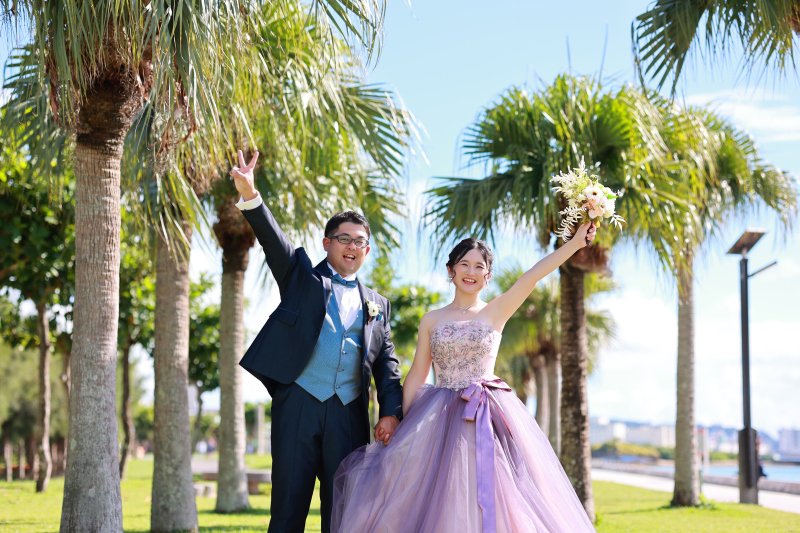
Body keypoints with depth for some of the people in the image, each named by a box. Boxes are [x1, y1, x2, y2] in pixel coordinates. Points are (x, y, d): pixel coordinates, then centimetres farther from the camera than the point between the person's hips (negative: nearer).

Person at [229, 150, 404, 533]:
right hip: (298, 402, -2)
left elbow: (386, 364, 13)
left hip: (349, 414, 3)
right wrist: (250, 197, -21)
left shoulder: (376, 305, 19)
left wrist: (391, 412, -2)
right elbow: (274, 242, -3)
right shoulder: (302, 277, 13)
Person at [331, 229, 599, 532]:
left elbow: (533, 275, -7)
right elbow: (416, 375, 9)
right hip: (441, 418, 1)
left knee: (489, 500, -5)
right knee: (440, 498, -2)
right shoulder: (432, 320, 10)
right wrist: (398, 426, 3)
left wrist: (576, 242, -18)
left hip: (489, 417, -1)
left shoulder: (496, 312, 5)